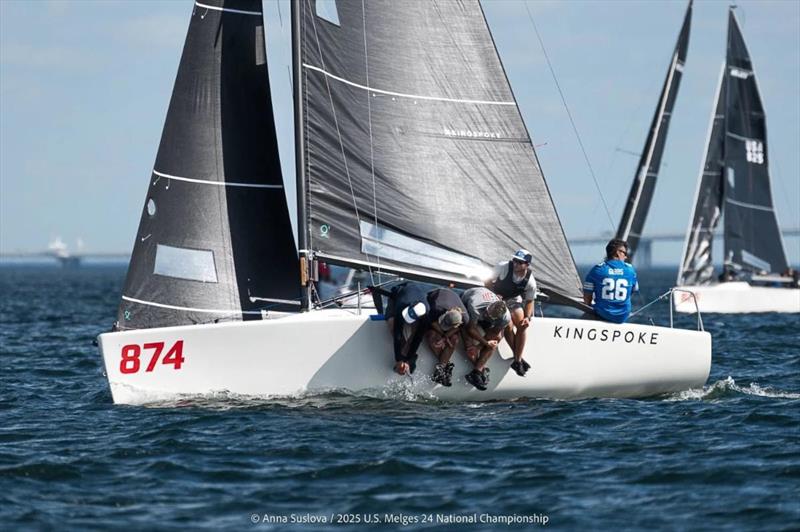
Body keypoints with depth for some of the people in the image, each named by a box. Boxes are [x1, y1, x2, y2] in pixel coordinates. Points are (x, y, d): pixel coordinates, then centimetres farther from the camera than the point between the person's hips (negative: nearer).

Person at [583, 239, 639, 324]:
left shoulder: (597, 269, -7)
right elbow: (634, 290, 15)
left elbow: (587, 297, -4)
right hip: (622, 318, 1)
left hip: (602, 315, -1)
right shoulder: (630, 270, -3)